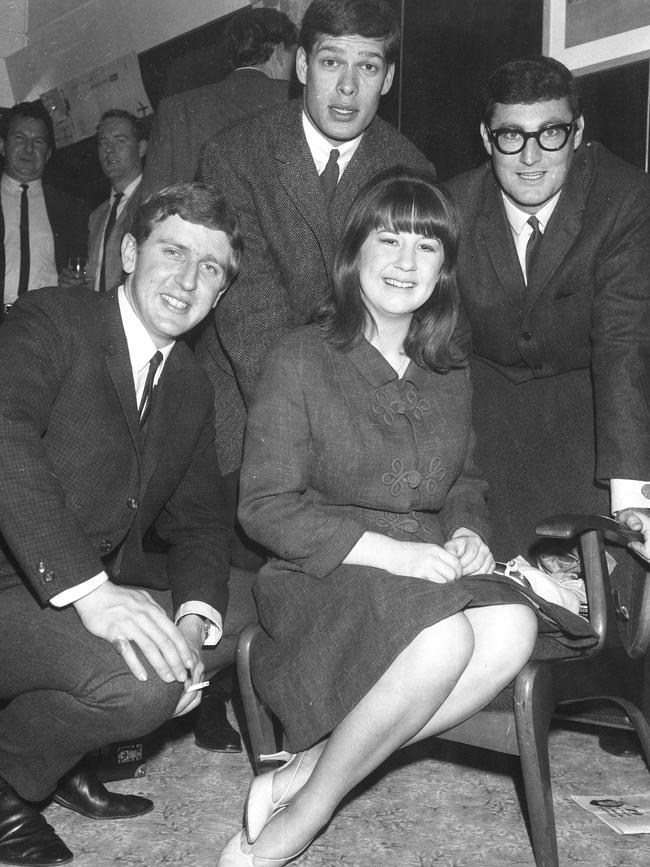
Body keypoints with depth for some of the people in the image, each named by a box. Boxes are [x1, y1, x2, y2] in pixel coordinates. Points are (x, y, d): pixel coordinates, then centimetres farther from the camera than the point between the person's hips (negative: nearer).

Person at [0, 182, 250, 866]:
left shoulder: (192, 391, 12)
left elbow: (199, 522, 12)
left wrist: (193, 618, -10)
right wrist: (90, 589, -36)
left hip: (103, 592, 8)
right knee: (141, 681, -28)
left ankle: (64, 755, 11)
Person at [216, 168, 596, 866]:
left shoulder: (450, 372, 14)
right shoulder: (300, 361, -4)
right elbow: (266, 508, -8)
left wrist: (467, 532, 0)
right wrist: (388, 550, -19)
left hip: (431, 572, 6)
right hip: (322, 575, -5)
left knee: (513, 628, -27)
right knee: (444, 640, -35)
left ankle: (304, 773, -19)